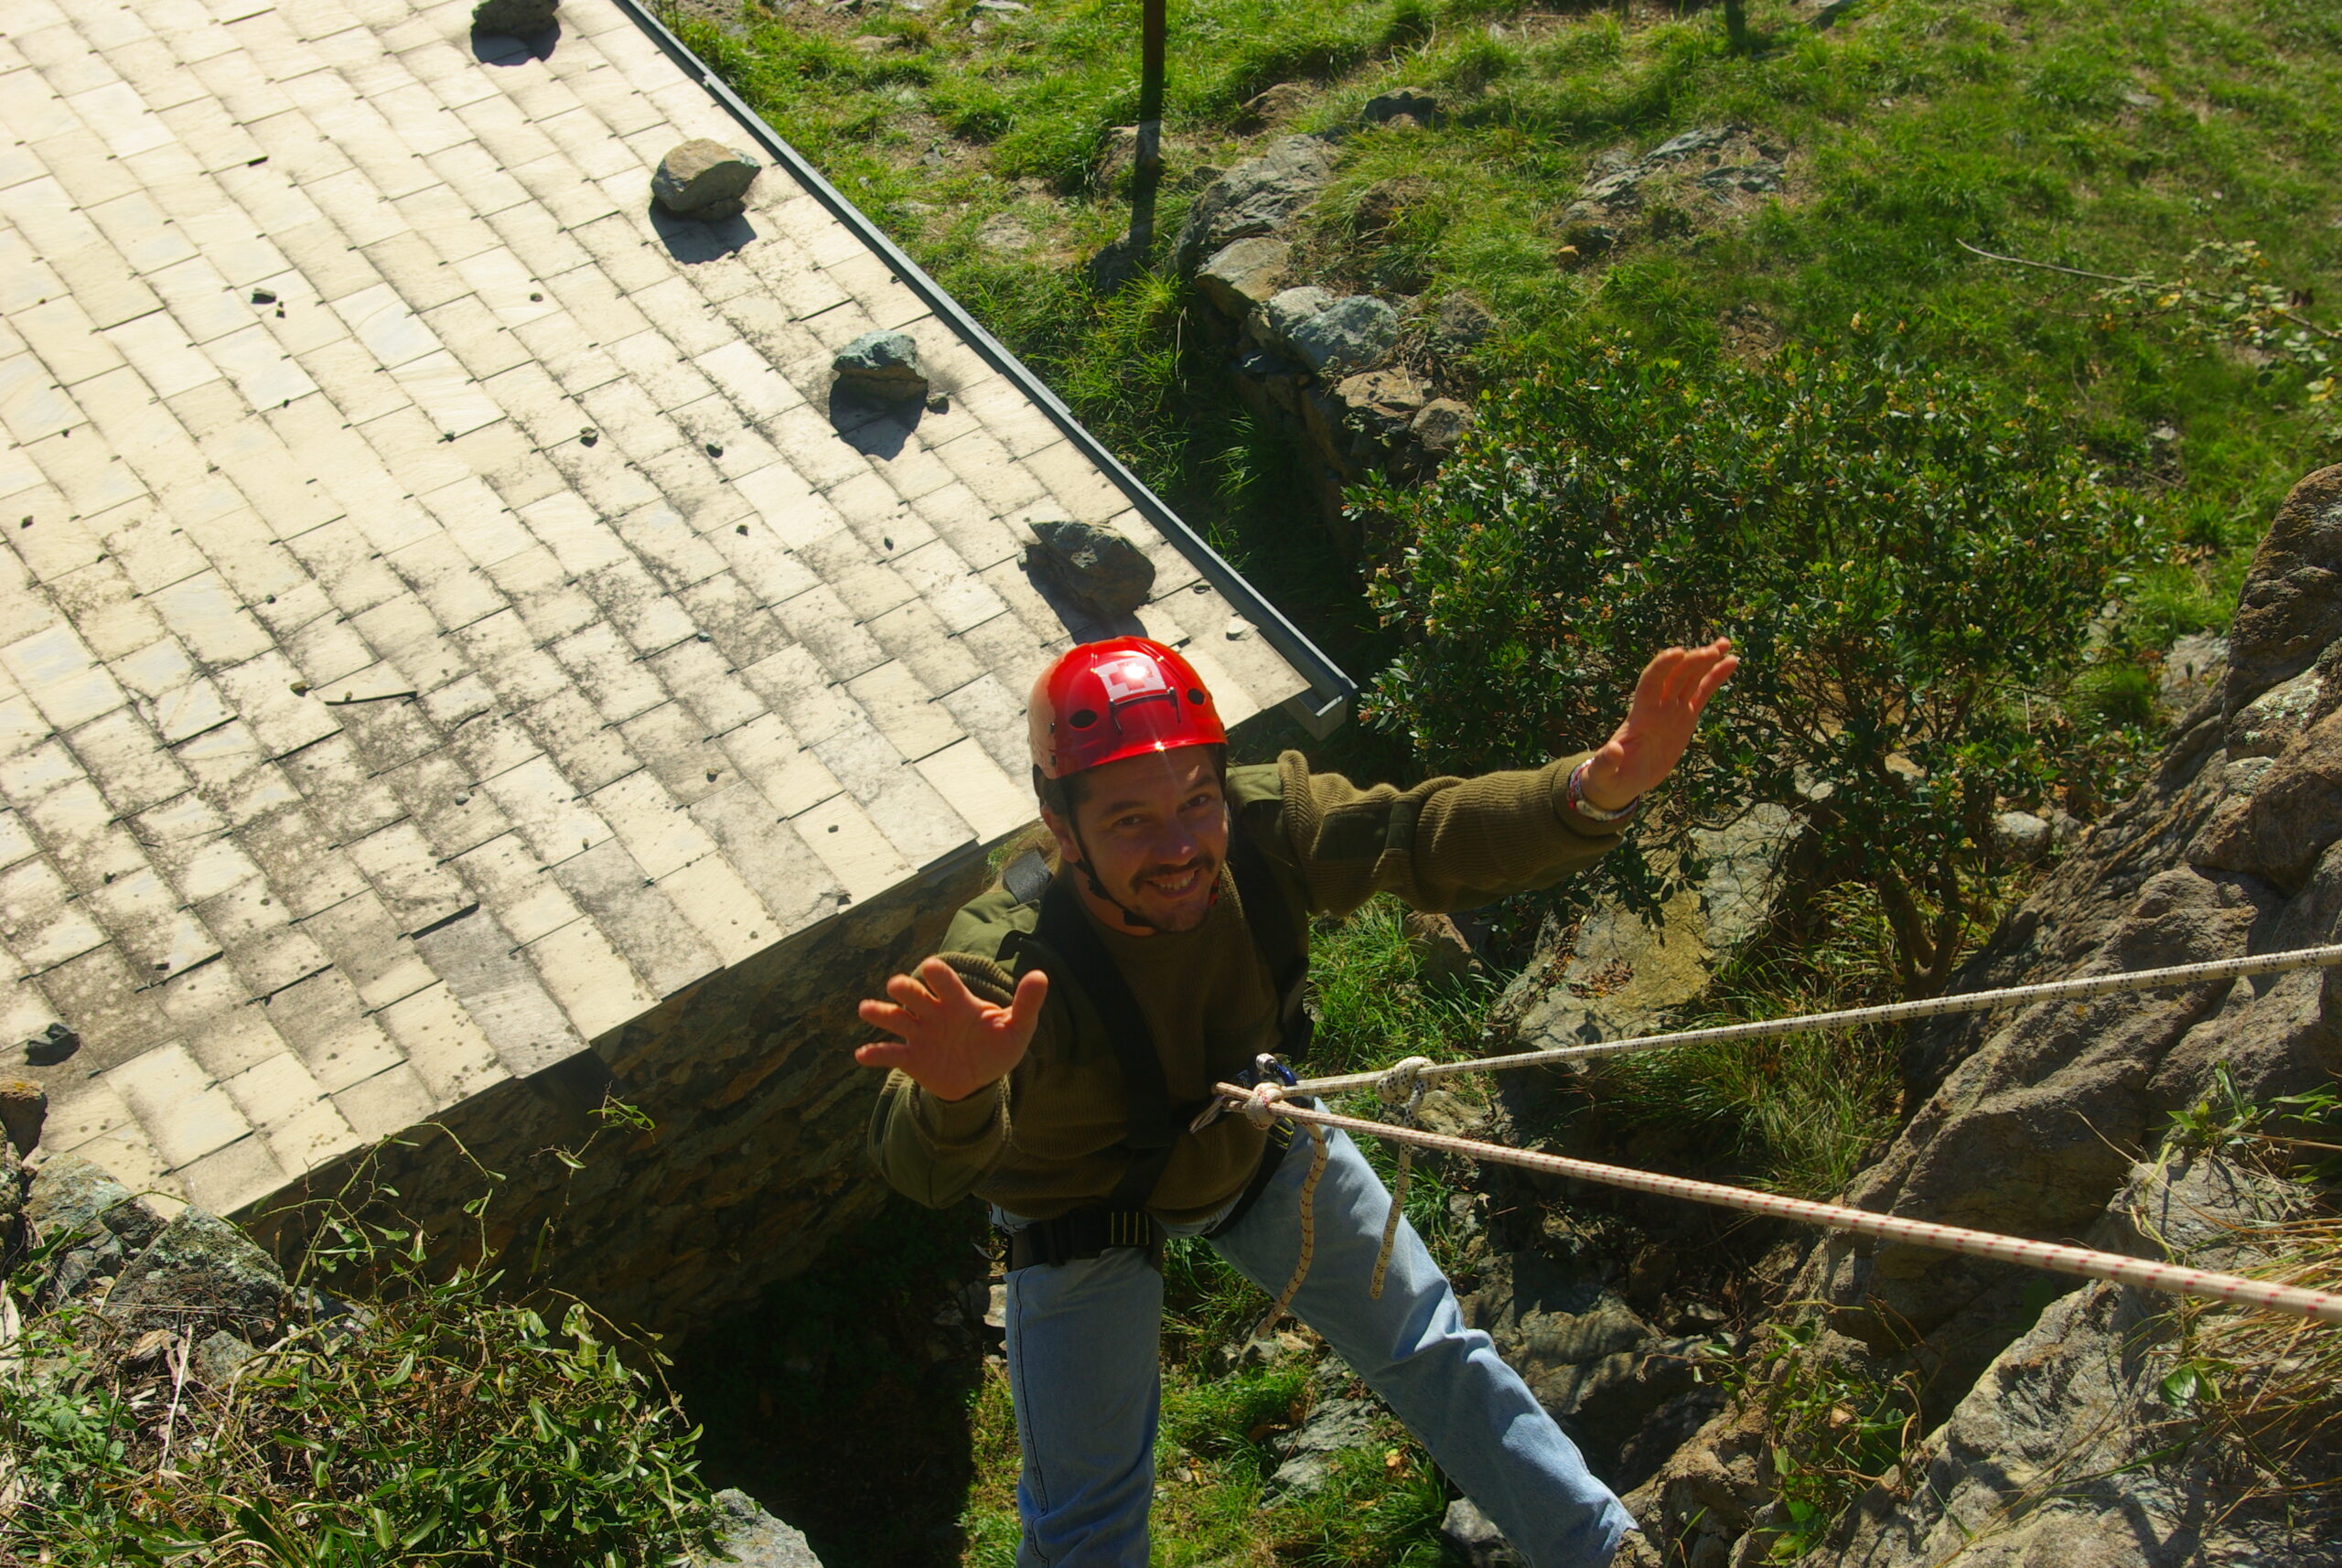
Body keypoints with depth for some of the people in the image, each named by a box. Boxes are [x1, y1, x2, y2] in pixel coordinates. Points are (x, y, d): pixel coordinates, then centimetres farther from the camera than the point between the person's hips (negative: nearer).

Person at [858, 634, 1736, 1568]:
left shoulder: (1265, 823, -31)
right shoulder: (1007, 968, -42)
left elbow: (1429, 838, -29)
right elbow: (924, 1166, -55)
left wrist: (1599, 789, -49)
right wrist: (959, 1093, -81)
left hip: (1259, 1138, 4)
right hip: (1087, 1216, -3)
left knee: (1425, 1343, 19)